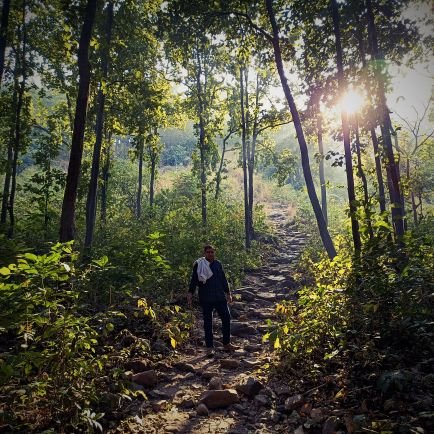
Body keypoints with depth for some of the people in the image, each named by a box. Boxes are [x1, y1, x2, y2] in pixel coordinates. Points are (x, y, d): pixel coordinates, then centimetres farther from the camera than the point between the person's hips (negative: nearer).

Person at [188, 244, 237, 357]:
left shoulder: (218, 264, 10)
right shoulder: (198, 264, -4)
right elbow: (193, 280, -5)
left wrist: (228, 293, 20)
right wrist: (190, 293, -13)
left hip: (220, 297, 5)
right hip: (206, 299, -4)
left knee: (226, 318, 6)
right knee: (208, 323, 4)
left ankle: (226, 344, 21)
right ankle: (209, 347, 15)